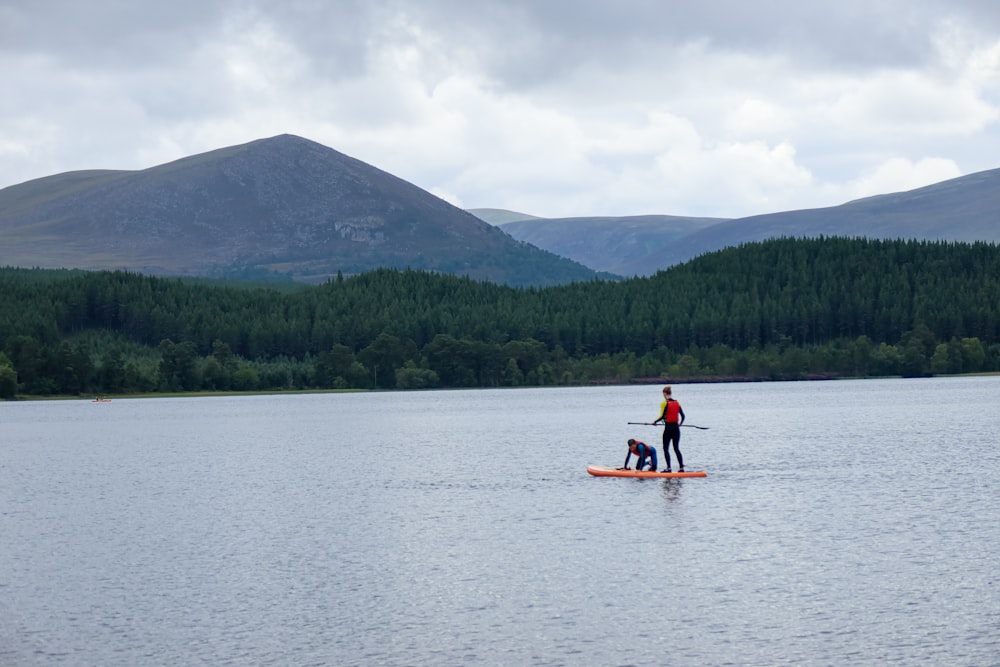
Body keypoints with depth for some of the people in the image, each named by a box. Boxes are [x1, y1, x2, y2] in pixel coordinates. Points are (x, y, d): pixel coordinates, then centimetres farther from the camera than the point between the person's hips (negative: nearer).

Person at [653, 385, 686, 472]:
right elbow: (682, 415, 8)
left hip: (668, 428, -5)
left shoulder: (665, 403, -11)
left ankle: (668, 468, -6)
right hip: (676, 428, 5)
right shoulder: (677, 403, 6)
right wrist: (680, 423, 26)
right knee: (676, 448, 12)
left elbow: (662, 416, -15)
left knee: (666, 448, 2)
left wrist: (655, 422, 2)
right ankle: (681, 467, 8)